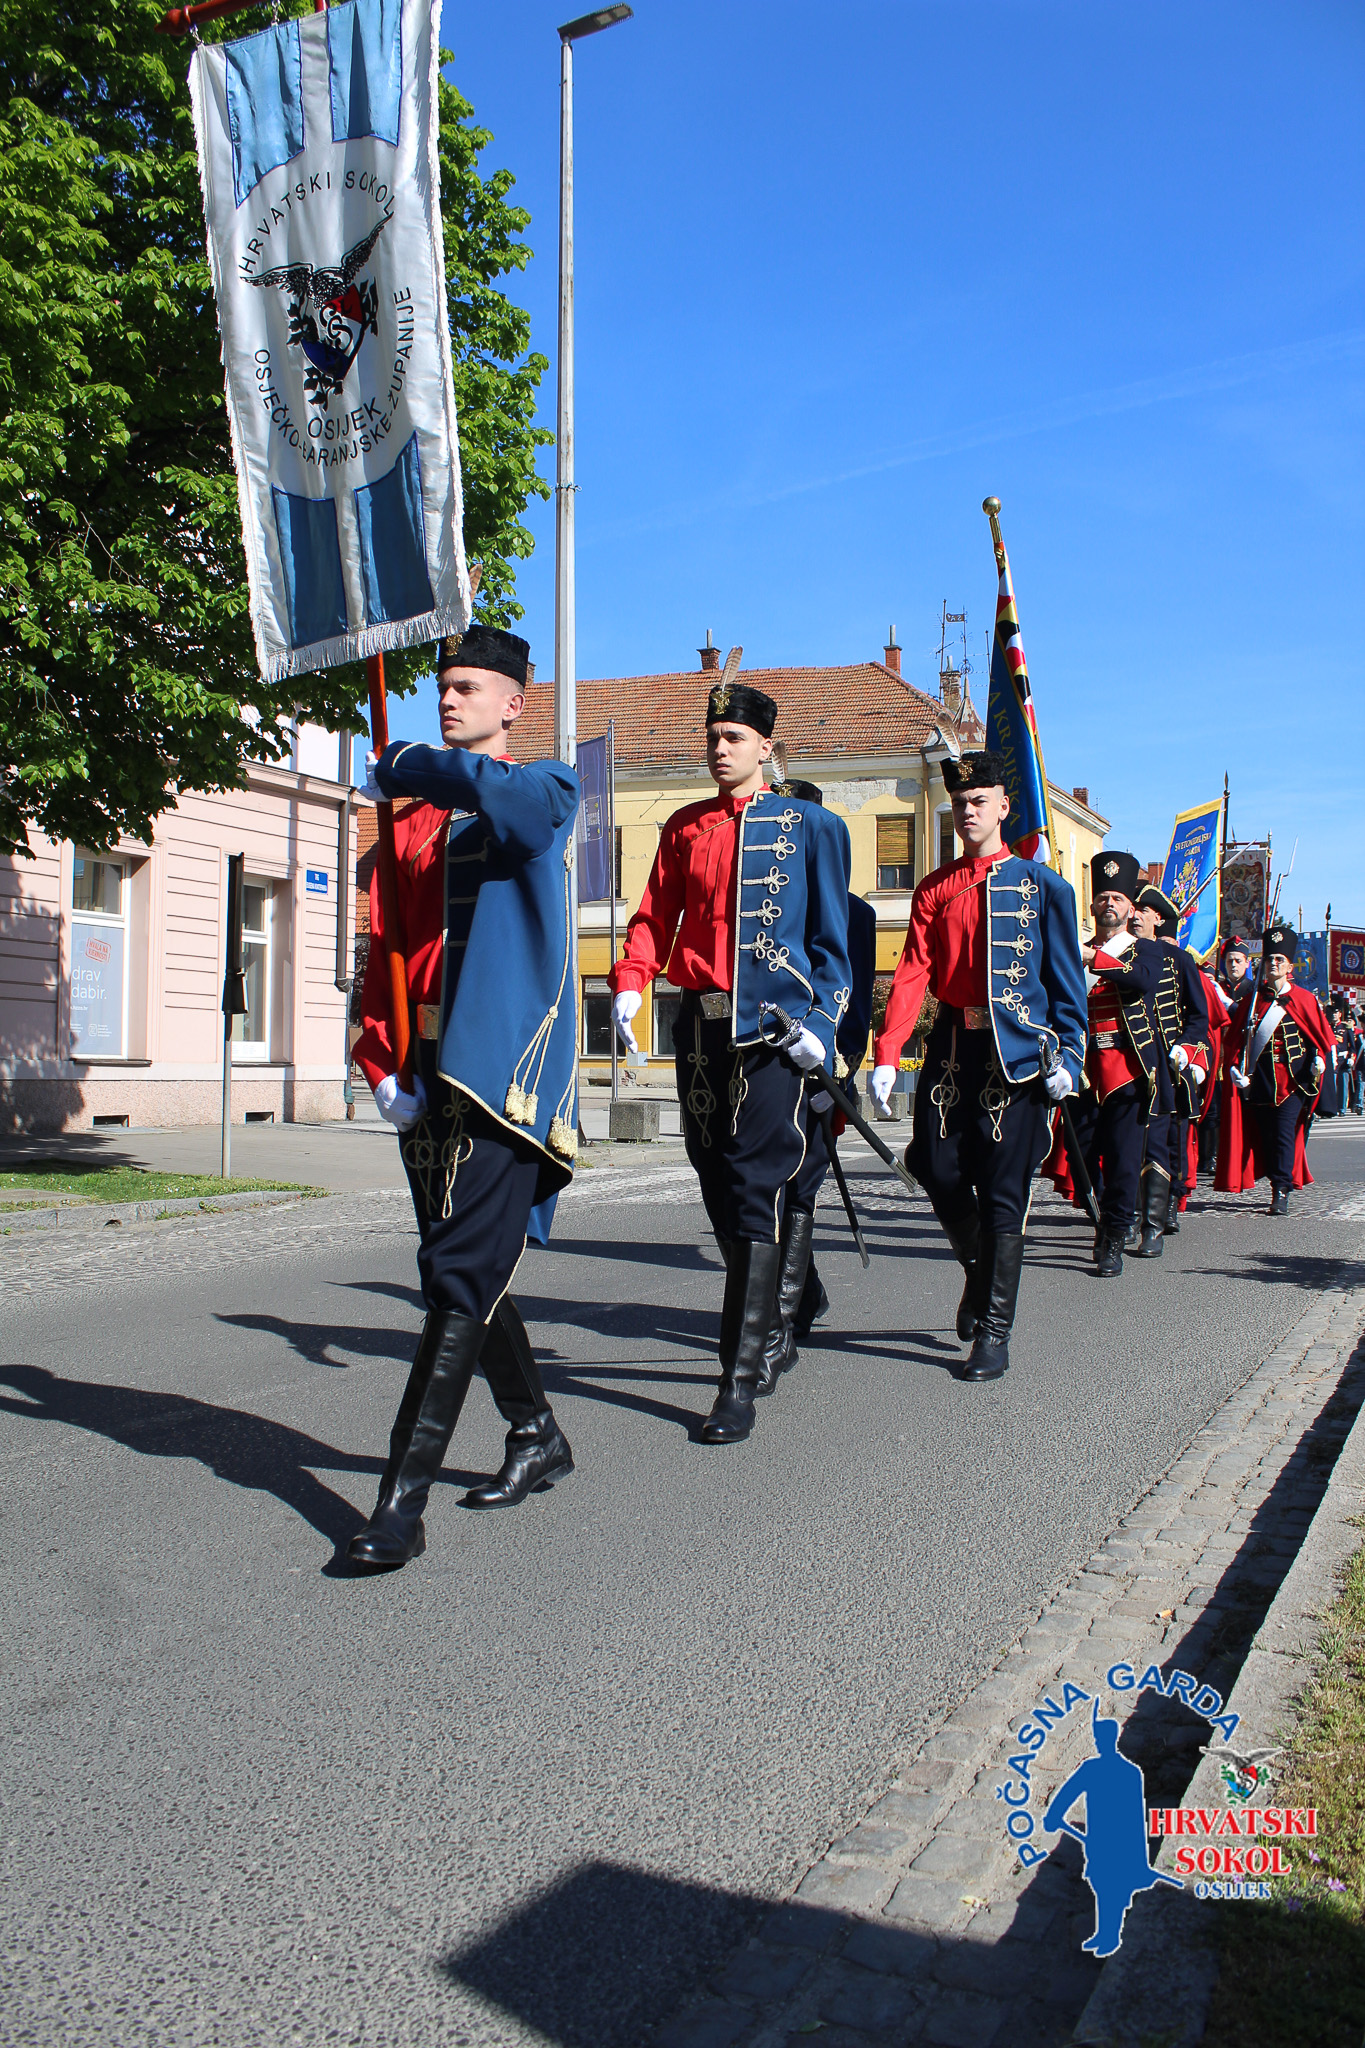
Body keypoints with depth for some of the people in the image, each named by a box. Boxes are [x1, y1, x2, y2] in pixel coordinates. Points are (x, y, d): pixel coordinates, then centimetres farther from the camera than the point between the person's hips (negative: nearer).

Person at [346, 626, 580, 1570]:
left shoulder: (547, 790, 0)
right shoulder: (410, 822, 18)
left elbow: (504, 792, -27)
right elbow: (384, 953, 15)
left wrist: (403, 765, -10)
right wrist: (382, 1067, 2)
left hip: (506, 1071, -7)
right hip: (427, 1078, 7)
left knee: (461, 1279, -10)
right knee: (467, 1271, 15)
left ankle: (402, 1506, -7)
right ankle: (538, 1437, 34)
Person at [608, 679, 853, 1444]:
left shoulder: (811, 826, 3)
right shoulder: (684, 827, 15)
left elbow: (832, 937, 2)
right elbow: (656, 915, 10)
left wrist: (818, 1021, -10)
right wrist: (629, 985, -8)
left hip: (772, 1026, -5)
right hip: (700, 1024, 5)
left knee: (755, 1190, -9)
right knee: (717, 1182, 11)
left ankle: (741, 1383, -6)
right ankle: (765, 1315, 33)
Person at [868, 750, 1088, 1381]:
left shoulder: (1043, 885, 3)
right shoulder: (934, 889, 10)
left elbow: (1067, 980, 2)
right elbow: (912, 974, 1)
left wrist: (1066, 1056, -9)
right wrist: (886, 1057, -10)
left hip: (1015, 1051, -3)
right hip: (951, 1045, 3)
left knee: (1002, 1192, -2)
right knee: (939, 1170, 0)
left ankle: (993, 1332, 6)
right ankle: (979, 1268, 31)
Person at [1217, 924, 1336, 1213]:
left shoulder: (1304, 999, 4)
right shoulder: (1252, 999, 9)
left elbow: (1323, 1035, 7)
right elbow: (1235, 1037, 9)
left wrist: (1319, 1060, -9)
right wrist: (1235, 1067, -2)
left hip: (1292, 1080, -3)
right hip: (1259, 1080, 3)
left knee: (1284, 1133, -11)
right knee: (1265, 1135, 5)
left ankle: (1281, 1194, -11)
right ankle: (1280, 1184, 19)